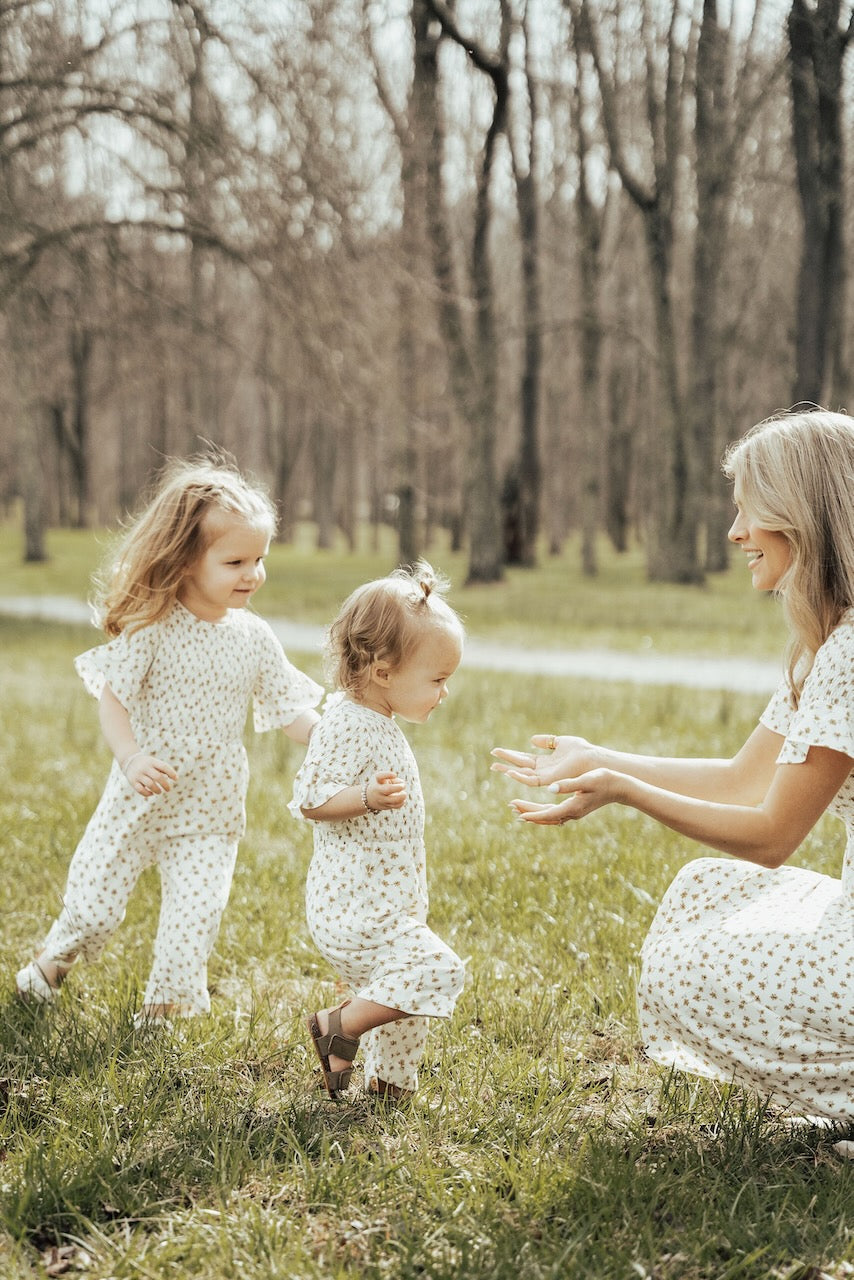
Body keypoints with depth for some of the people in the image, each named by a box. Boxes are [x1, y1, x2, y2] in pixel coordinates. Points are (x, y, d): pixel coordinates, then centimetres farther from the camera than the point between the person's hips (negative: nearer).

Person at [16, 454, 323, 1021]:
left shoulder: (253, 637, -4)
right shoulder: (152, 628, -14)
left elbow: (292, 712, 1)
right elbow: (112, 699, -13)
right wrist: (131, 759, -29)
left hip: (210, 809, 2)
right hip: (140, 798, -2)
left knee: (195, 918, -1)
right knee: (93, 900, 7)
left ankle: (168, 1003, 25)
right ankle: (57, 957, 40)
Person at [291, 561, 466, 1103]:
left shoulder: (380, 725, 12)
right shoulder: (348, 727, -19)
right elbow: (310, 799, -22)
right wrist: (368, 797, -35)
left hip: (386, 901, 10)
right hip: (356, 908, -10)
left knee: (401, 994, 16)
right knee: (436, 970, -18)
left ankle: (390, 1087, 28)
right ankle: (338, 1026, -7)